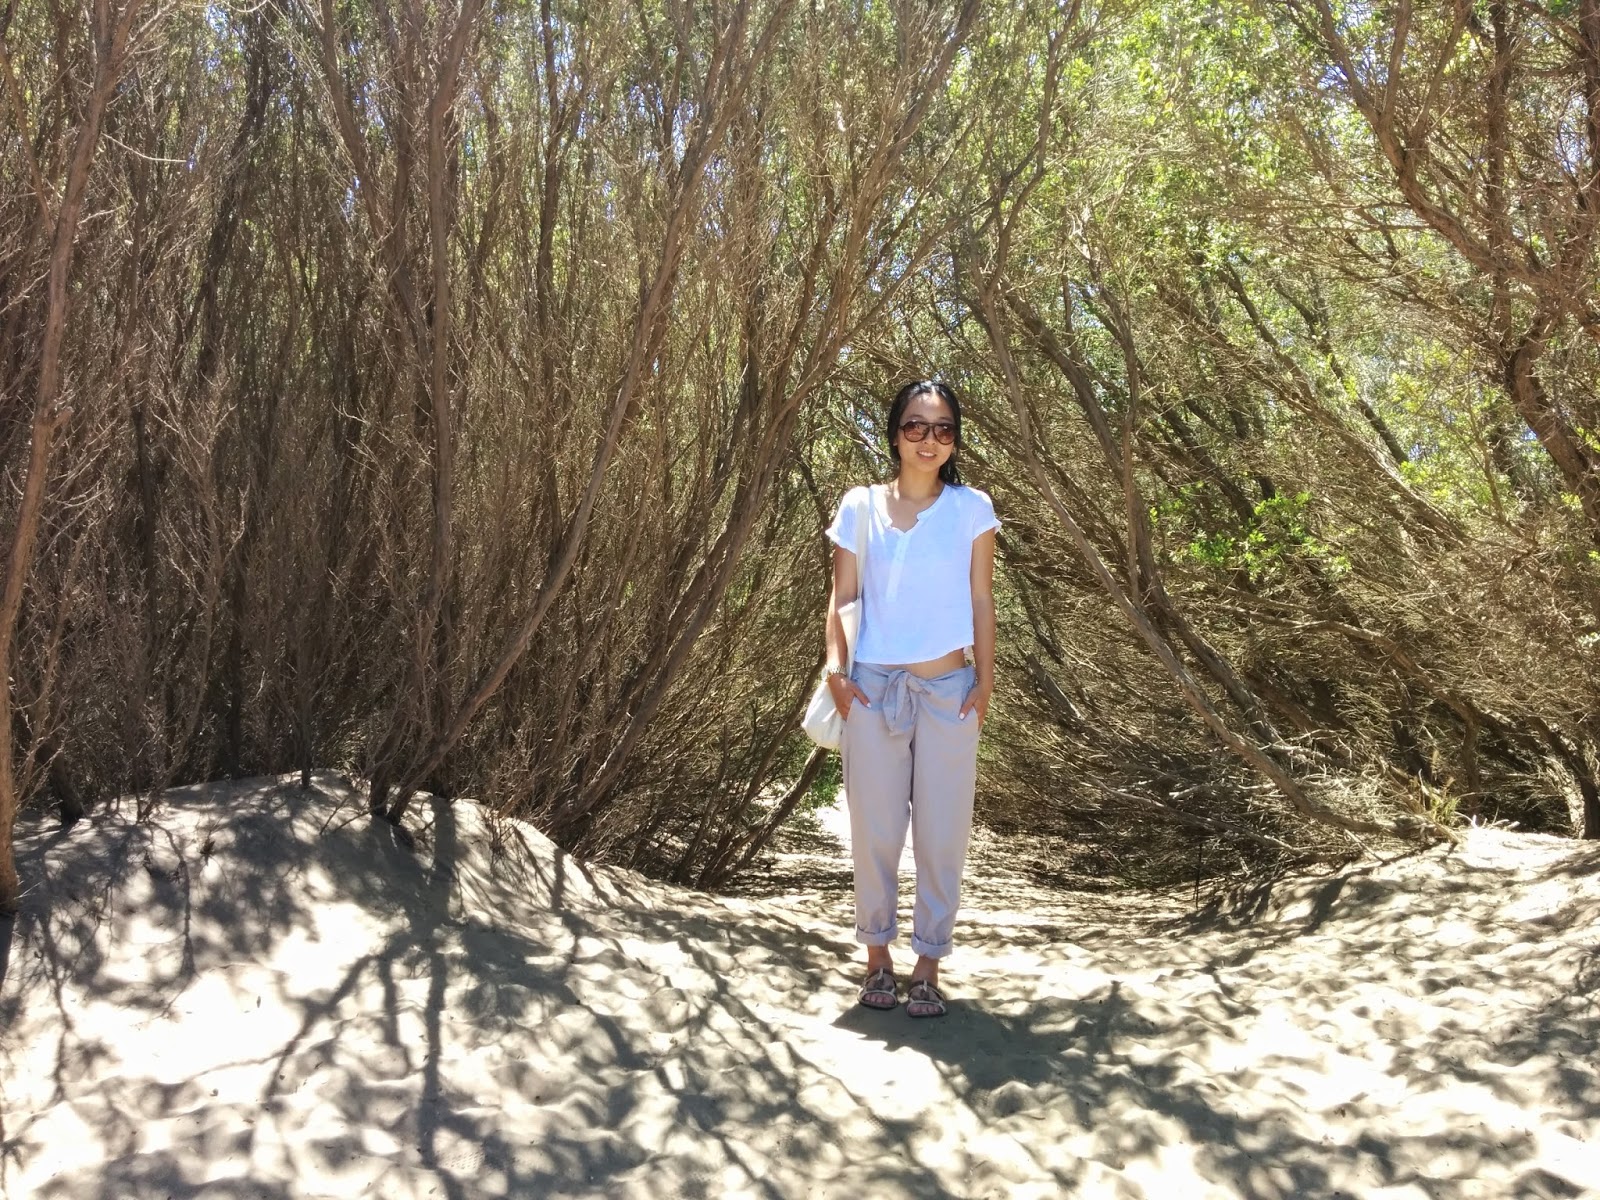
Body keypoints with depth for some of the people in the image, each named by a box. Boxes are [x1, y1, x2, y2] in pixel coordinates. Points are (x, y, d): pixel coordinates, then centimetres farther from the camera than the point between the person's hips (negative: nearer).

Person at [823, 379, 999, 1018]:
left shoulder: (971, 508, 3)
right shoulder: (860, 507, 4)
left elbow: (981, 601, 4)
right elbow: (842, 597, 4)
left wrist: (985, 681, -3)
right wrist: (835, 667, -9)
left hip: (949, 691, 0)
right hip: (874, 689, 0)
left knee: (942, 832, 4)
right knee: (874, 828, 5)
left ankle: (928, 964, 19)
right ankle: (877, 954, 24)